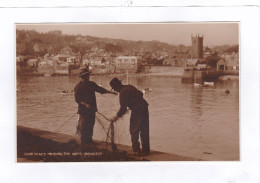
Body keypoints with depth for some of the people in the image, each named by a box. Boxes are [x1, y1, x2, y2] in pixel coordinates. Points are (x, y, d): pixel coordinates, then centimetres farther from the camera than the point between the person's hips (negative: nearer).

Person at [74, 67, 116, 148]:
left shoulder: (91, 84, 11)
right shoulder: (78, 87, -8)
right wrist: (86, 104, -21)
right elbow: (77, 99, -12)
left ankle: (89, 140, 23)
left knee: (90, 125, 12)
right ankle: (83, 142, 5)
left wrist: (110, 92, 15)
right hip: (83, 110, -6)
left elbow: (100, 89, 20)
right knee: (83, 126, -4)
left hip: (92, 109, 6)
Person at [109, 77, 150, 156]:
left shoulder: (122, 92, -12)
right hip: (144, 108, 9)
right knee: (144, 131, 13)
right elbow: (140, 94, 26)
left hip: (137, 111, -9)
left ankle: (136, 150, -2)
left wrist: (116, 117, -4)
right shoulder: (129, 86, 15)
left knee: (134, 131, 0)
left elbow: (123, 108, -15)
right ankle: (145, 150, 19)